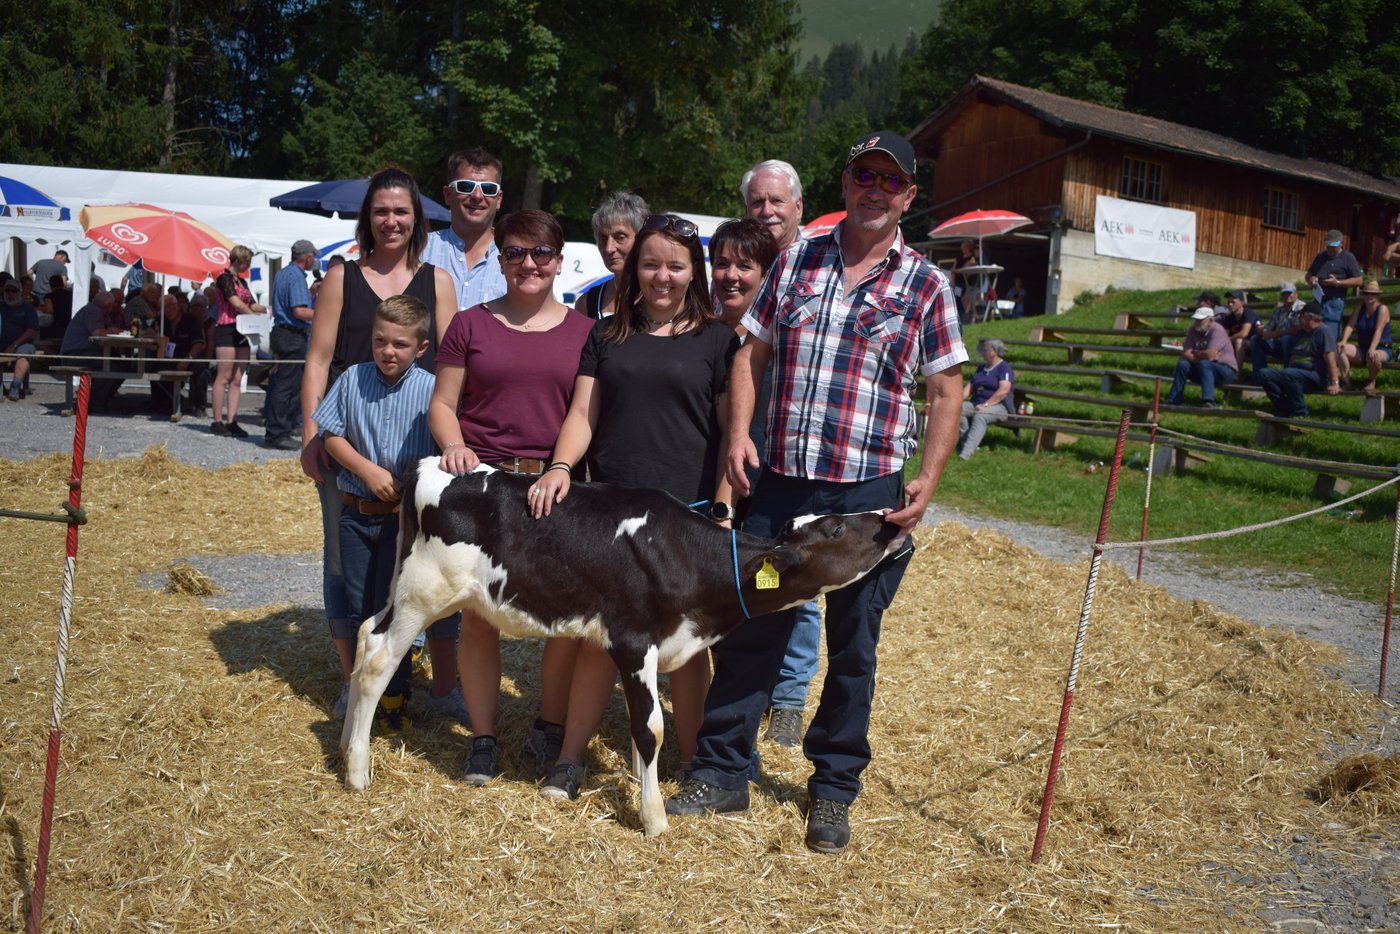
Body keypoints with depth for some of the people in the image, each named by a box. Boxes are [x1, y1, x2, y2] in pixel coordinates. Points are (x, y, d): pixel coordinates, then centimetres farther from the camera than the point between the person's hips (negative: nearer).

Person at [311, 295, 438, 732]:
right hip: (356, 513, 3)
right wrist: (368, 470, -10)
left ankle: (394, 697, 18)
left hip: (405, 518, -3)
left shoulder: (430, 389, -10)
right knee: (360, 609, 13)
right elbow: (331, 435, 2)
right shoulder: (353, 380, -1)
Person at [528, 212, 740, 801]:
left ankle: (692, 761, 22)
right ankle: (570, 758, 18)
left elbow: (731, 431, 2)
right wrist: (560, 466, -11)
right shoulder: (607, 336, 11)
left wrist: (722, 510, -7)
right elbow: (583, 414, 8)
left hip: (686, 511, -2)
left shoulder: (717, 340, 4)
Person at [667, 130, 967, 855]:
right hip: (780, 483, 2)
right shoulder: (795, 262, 9)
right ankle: (720, 773, 23)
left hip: (870, 493, -2)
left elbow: (946, 392, 3)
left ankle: (833, 788, 26)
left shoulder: (927, 285, 2)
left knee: (852, 646, 10)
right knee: (747, 628, 8)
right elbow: (752, 353, 12)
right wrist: (738, 432, -2)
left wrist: (927, 481, -8)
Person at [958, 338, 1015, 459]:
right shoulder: (981, 367, 24)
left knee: (979, 416, -38)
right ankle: (965, 444, -22)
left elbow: (1003, 391, -14)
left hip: (998, 405, -7)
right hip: (976, 403, 7)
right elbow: (970, 386, 20)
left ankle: (966, 454, -51)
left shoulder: (1004, 368, -1)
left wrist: (985, 405, -22)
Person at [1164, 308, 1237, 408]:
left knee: (1204, 364, -33)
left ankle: (1209, 402, -42)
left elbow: (1209, 355, -27)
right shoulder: (1193, 331, 0)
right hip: (1204, 370, 6)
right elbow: (1185, 354, -9)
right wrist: (1203, 356, -24)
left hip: (1226, 370, -6)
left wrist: (1194, 352, -9)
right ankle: (1173, 401, -14)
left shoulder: (1217, 330, -18)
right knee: (1182, 364, -15)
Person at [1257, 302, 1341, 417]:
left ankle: (1299, 413, -25)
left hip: (1318, 378, -9)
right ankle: (1285, 410, -17)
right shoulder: (1302, 333, 19)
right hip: (1298, 374, 9)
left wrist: (1335, 383, -27)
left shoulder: (1323, 331, -9)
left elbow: (1330, 358, -18)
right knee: (1265, 374, -11)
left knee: (1289, 373, -37)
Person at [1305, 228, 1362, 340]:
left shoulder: (1348, 257, 0)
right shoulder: (1320, 256, 20)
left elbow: (1358, 280, -5)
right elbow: (1309, 273, 30)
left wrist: (1337, 283, -16)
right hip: (1317, 300, 7)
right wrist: (1311, 279, 5)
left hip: (1334, 301, -6)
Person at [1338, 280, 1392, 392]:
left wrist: (1372, 349, -38)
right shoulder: (1360, 308, 7)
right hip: (1362, 348, 5)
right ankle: (1346, 380, -18)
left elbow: (1378, 331, -23)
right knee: (1340, 349, -20)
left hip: (1382, 349, -5)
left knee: (1373, 357, -40)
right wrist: (1343, 341, -25)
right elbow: (1350, 325, -5)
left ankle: (1372, 381, -8)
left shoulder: (1382, 309, -9)